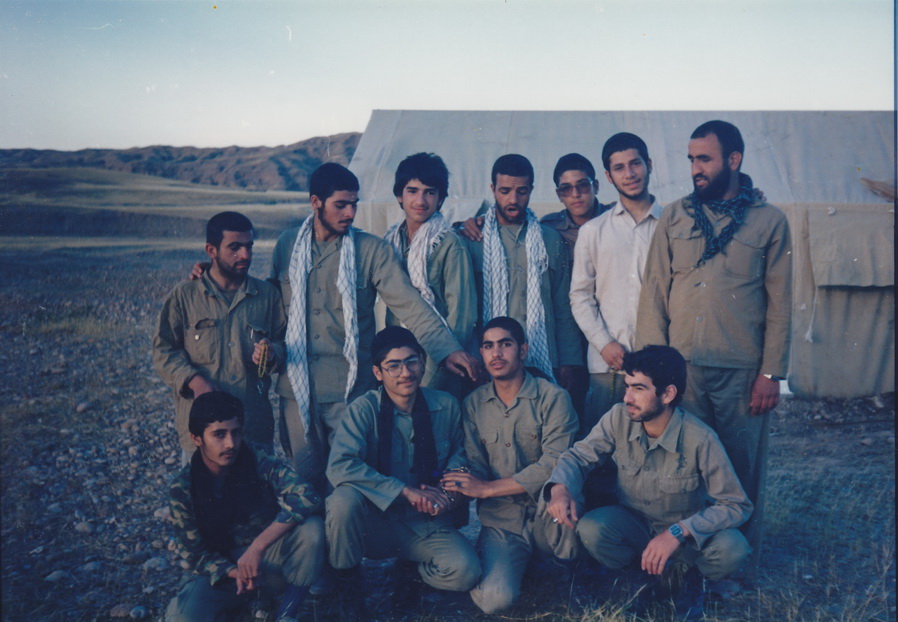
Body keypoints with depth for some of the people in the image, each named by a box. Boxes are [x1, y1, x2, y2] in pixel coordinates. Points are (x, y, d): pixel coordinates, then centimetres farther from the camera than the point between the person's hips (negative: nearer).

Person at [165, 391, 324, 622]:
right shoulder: (183, 488, -11)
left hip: (271, 556, 0)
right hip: (223, 567, 0)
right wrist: (234, 572, -26)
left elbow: (306, 498, -29)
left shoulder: (259, 459, -16)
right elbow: (194, 552, -6)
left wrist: (257, 547, -36)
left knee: (311, 527, -31)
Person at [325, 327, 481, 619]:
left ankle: (412, 570, 11)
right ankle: (349, 593, -7)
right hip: (376, 524, -2)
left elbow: (459, 452, 14)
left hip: (428, 526, 2)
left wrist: (449, 491, -9)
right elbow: (339, 466, -26)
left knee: (465, 571, -26)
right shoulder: (364, 408, -13)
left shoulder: (446, 406, -2)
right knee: (344, 498, -33)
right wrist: (406, 491, -29)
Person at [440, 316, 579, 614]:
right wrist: (455, 489, -21)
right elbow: (475, 467, 3)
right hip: (501, 520, 2)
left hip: (547, 518, -2)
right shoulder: (474, 403, 6)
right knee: (495, 598, -23)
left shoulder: (553, 397, -7)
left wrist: (487, 488, -19)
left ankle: (564, 566, -4)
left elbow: (554, 465, -17)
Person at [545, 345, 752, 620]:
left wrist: (678, 532, -35)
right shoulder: (618, 418, -17)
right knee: (590, 530, -29)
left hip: (686, 532, -2)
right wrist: (560, 488, -34)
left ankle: (683, 573, 4)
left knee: (732, 549, -31)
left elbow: (736, 505, -22)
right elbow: (578, 455, -10)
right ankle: (650, 573, 1)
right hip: (634, 523, 2)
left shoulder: (700, 439, -26)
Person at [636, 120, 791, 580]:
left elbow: (779, 303, 2)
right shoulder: (674, 218, 6)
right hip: (680, 366, 1)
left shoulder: (769, 221, 4)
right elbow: (654, 292, 4)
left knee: (742, 467, 7)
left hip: (742, 370, -1)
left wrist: (772, 373, -3)